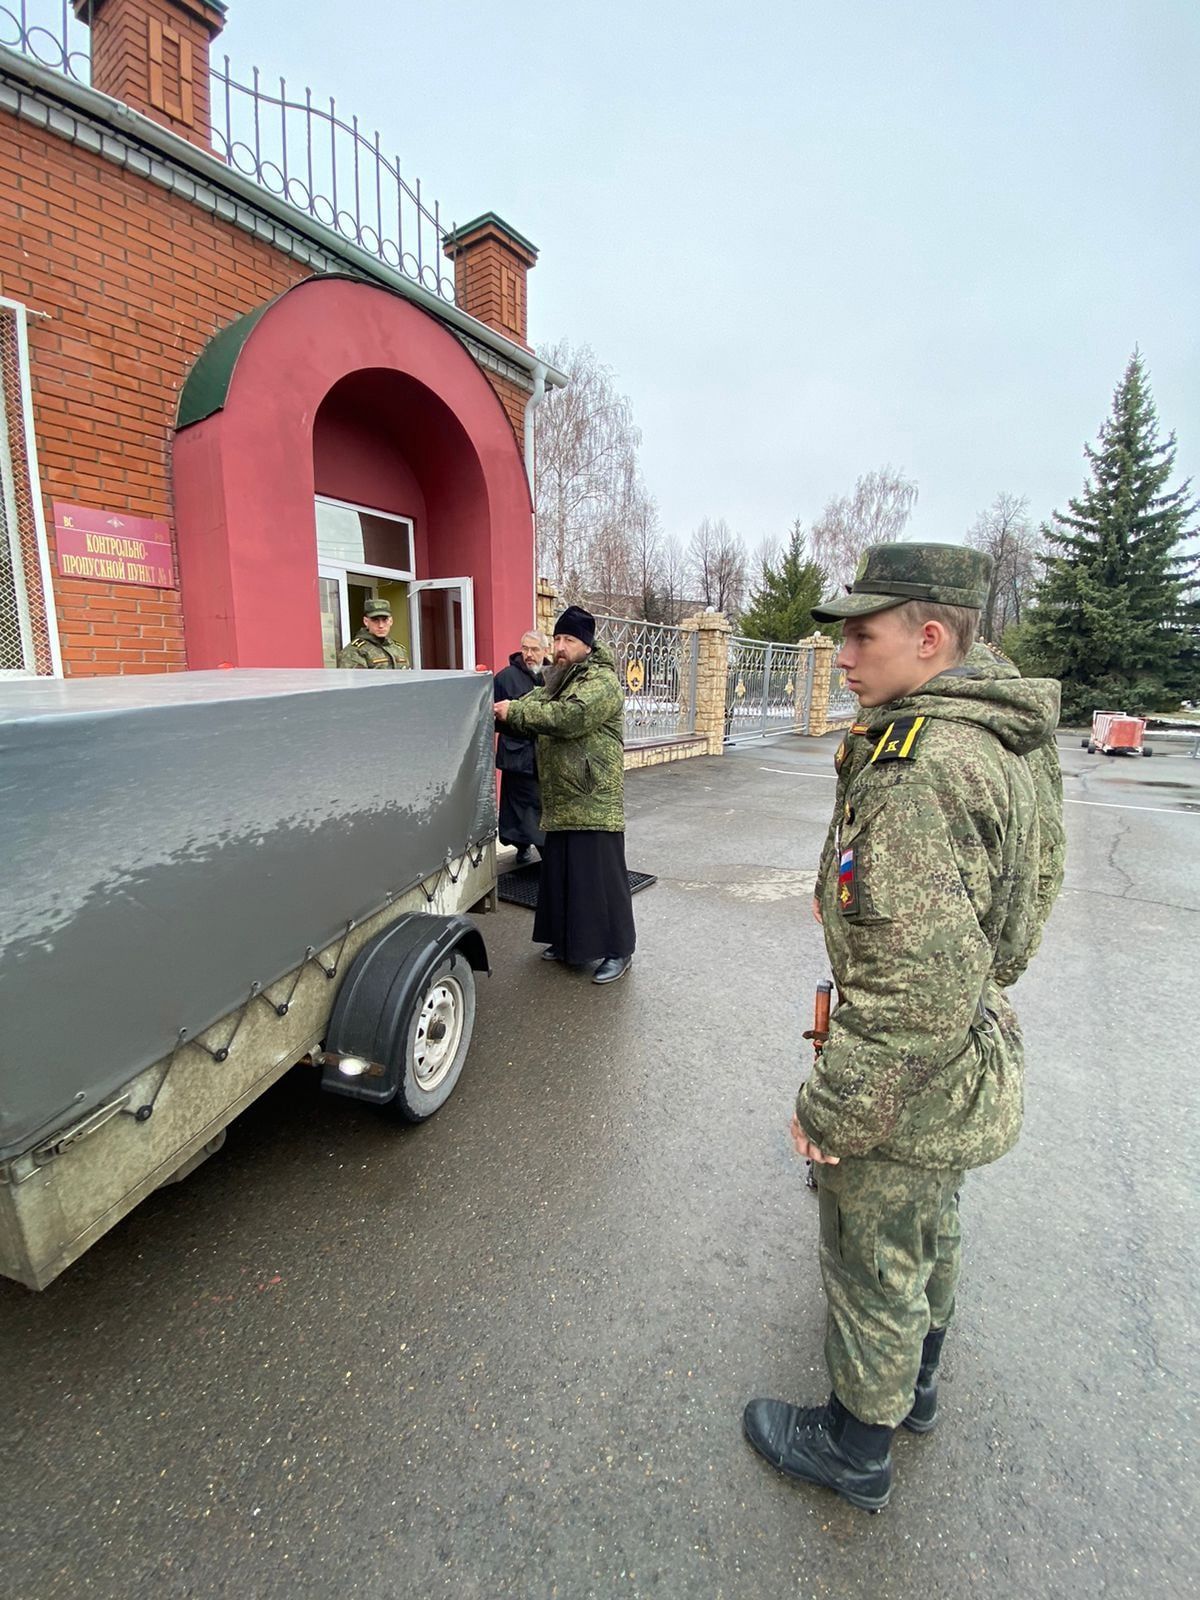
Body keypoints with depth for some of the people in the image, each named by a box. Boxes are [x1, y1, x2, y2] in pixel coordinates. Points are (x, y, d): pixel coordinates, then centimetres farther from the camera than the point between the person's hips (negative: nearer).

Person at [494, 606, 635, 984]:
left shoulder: (602, 681, -12)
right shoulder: (557, 680, 18)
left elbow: (572, 715, -28)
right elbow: (531, 719, 12)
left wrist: (515, 710, -24)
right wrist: (499, 713, -7)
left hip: (594, 804, -9)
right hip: (561, 802, 9)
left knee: (601, 876, -3)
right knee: (560, 873, 16)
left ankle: (618, 950, 11)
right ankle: (568, 941, 32)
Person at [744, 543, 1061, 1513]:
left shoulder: (918, 770, -30)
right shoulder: (989, 745, 3)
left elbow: (914, 985, -33)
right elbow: (1010, 926, 14)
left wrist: (831, 1109, -21)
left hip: (907, 1094, -10)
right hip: (969, 1066, 10)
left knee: (874, 1267, 15)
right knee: (928, 1237, 30)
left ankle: (855, 1448, 41)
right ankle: (914, 1384, 55)